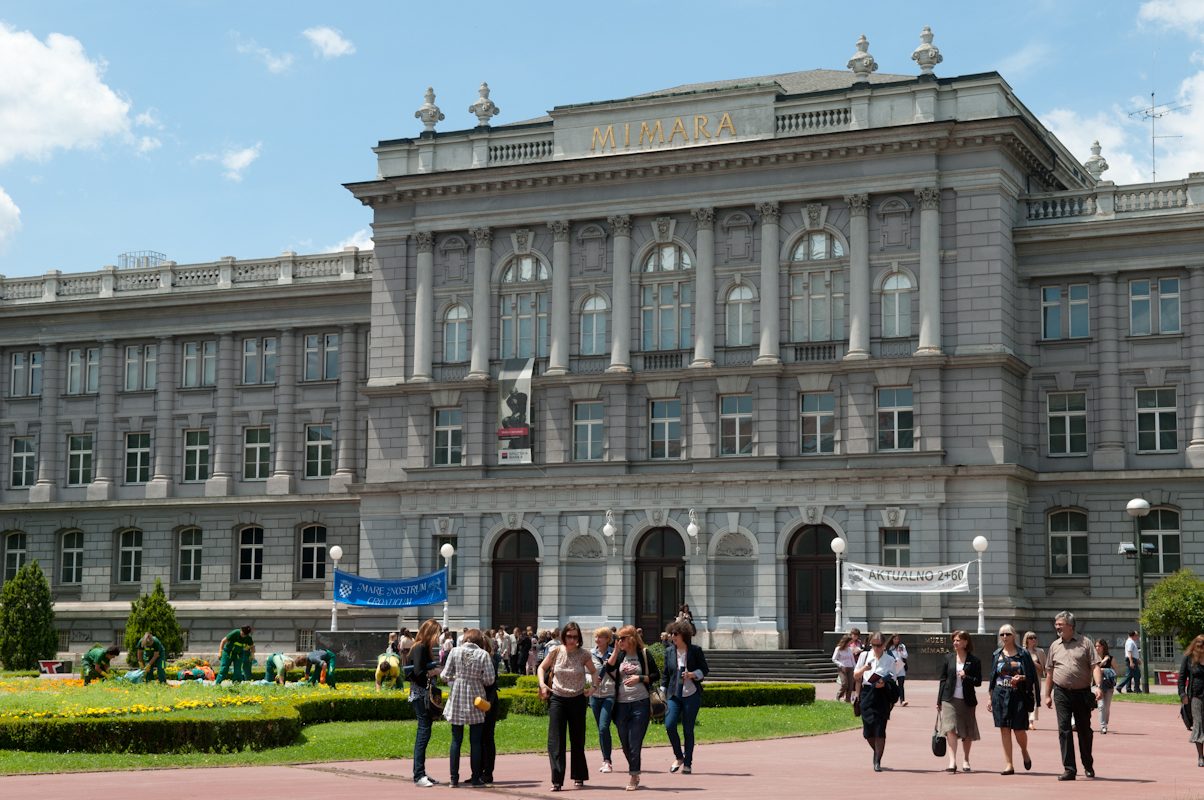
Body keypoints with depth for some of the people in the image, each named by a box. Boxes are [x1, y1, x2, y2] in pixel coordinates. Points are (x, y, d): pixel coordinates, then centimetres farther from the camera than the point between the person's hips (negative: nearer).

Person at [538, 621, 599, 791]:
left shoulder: (583, 654, -2)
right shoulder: (555, 651, -3)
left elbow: (594, 671, 15)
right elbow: (542, 667, 13)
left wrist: (593, 686, -1)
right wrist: (542, 684, -2)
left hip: (577, 699, 1)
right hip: (557, 698, 0)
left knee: (578, 739, 8)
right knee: (555, 738, -11)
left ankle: (579, 776, 24)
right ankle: (557, 780, -13)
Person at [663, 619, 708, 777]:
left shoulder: (695, 650, -1)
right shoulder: (669, 652, 8)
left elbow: (705, 669, 4)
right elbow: (666, 674, 14)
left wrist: (693, 674, -14)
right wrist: (662, 691, 9)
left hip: (692, 695, -3)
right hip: (674, 696, 3)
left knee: (688, 729, -2)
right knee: (669, 725, -12)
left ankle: (688, 763, 11)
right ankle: (678, 757, 10)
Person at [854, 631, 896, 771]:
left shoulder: (889, 660, 6)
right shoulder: (864, 656, 10)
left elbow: (892, 681, 5)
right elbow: (855, 676, 11)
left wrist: (884, 684, -16)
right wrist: (863, 669, -10)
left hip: (881, 696, -2)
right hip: (866, 694, 2)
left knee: (879, 729, -10)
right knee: (868, 731, 2)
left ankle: (878, 761, -3)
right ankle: (877, 752, 30)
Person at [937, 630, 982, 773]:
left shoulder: (974, 661, 1)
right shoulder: (948, 658, 7)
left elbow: (978, 682, -1)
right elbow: (943, 679, 9)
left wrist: (966, 677, -19)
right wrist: (939, 701, 8)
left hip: (966, 700, 0)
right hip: (950, 699, 0)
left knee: (967, 732, 8)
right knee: (950, 729, -14)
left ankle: (965, 760, 25)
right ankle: (952, 762, -18)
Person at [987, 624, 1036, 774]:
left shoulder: (1023, 654, 2)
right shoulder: (997, 655, 10)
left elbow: (1031, 675, 3)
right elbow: (992, 677, 13)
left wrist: (1021, 677, -17)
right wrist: (989, 697, 9)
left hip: (1018, 696, -2)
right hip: (1000, 695, 2)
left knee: (1019, 730, -5)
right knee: (1004, 730, -2)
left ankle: (1025, 752, 28)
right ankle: (1009, 766, 1)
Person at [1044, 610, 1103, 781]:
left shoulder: (1085, 643, 3)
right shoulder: (1055, 646, 12)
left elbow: (1095, 666, -4)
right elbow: (1049, 672, 16)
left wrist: (1098, 686, -18)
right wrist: (1047, 695, 14)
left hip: (1082, 692, -2)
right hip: (1061, 693, 2)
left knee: (1084, 730, 7)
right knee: (1064, 728, -7)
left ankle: (1088, 766, 26)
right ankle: (1069, 768, -6)